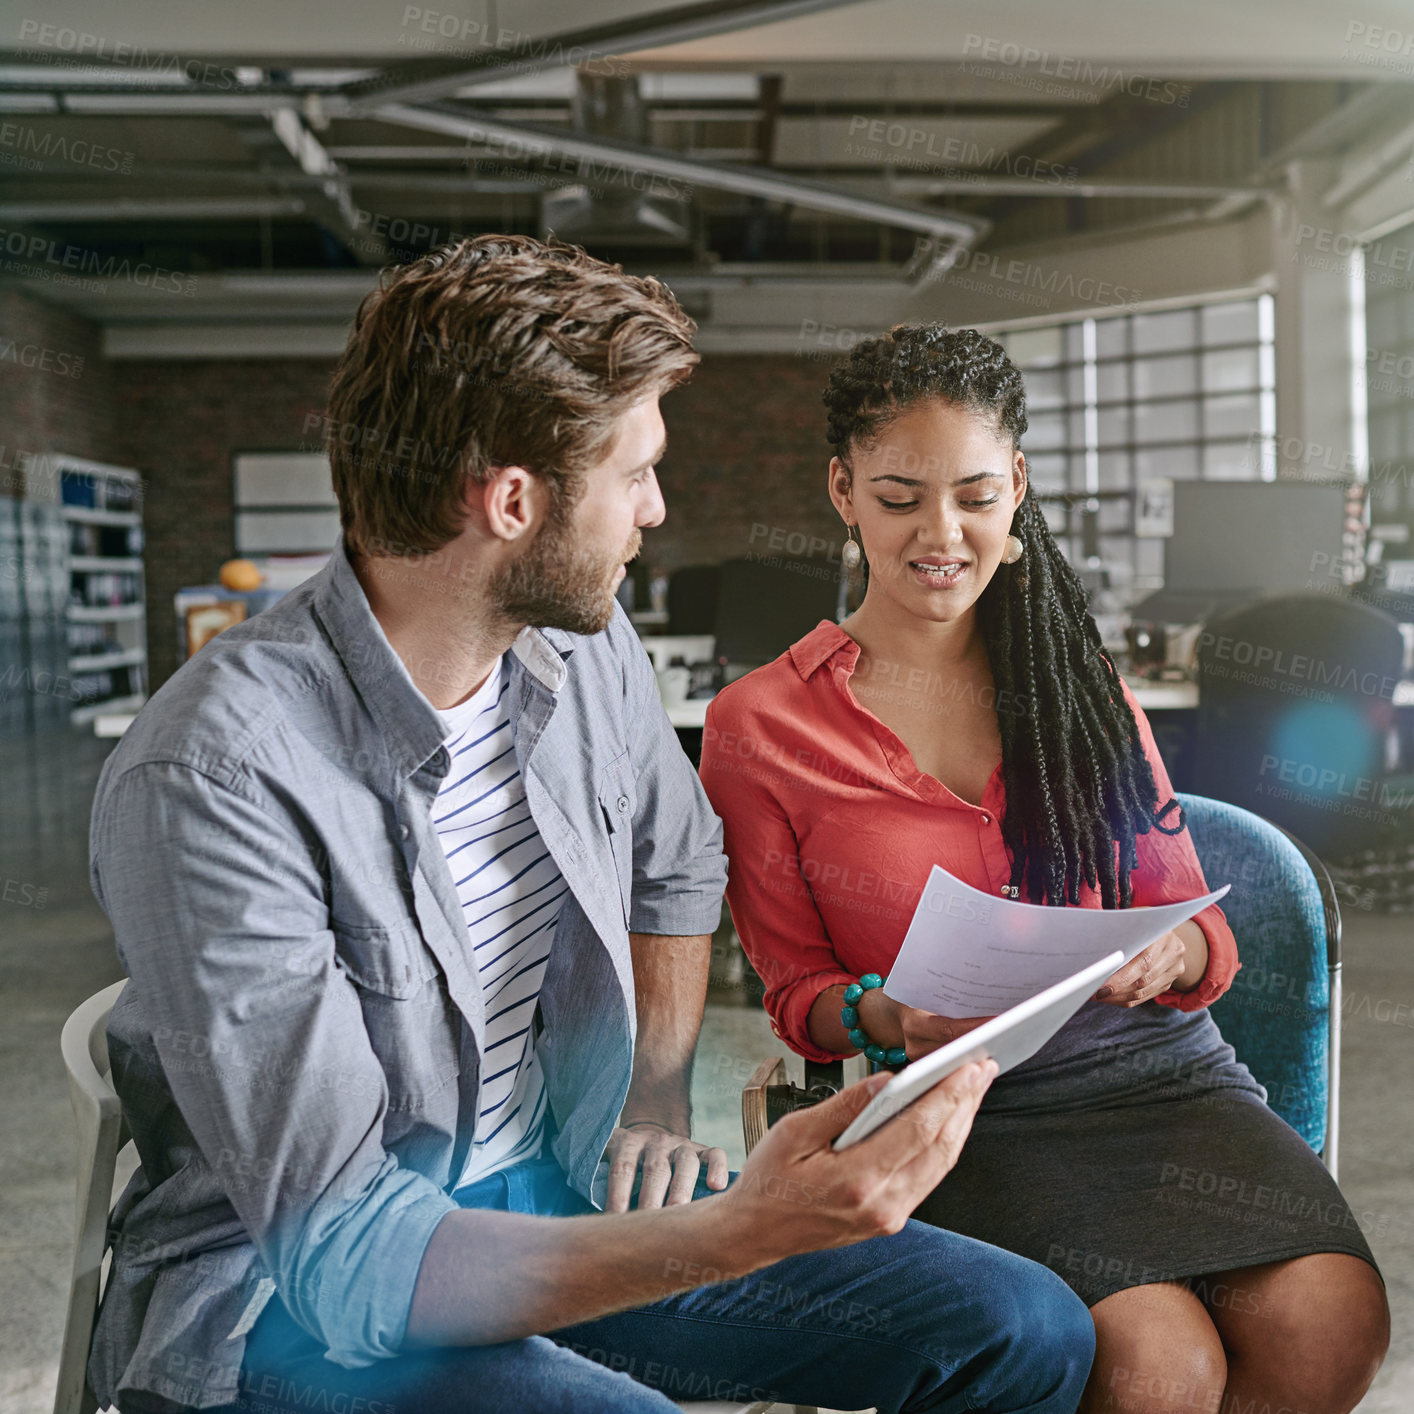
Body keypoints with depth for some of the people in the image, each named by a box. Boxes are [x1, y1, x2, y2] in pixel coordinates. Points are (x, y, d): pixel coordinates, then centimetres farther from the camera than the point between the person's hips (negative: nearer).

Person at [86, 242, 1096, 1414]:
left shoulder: (587, 653, -3)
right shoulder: (213, 778, -26)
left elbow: (678, 864, 19)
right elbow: (340, 1256, -28)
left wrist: (658, 1099, 7)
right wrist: (738, 1233, -37)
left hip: (561, 1188, 6)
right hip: (287, 1288, -5)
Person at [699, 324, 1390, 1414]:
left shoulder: (1076, 671, 12)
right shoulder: (758, 727, 1)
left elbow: (1196, 922, 10)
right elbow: (798, 990, 5)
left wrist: (1165, 955, -14)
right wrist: (889, 1016, -17)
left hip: (1158, 1065, 3)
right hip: (965, 1105, -3)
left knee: (1329, 1323, -23)